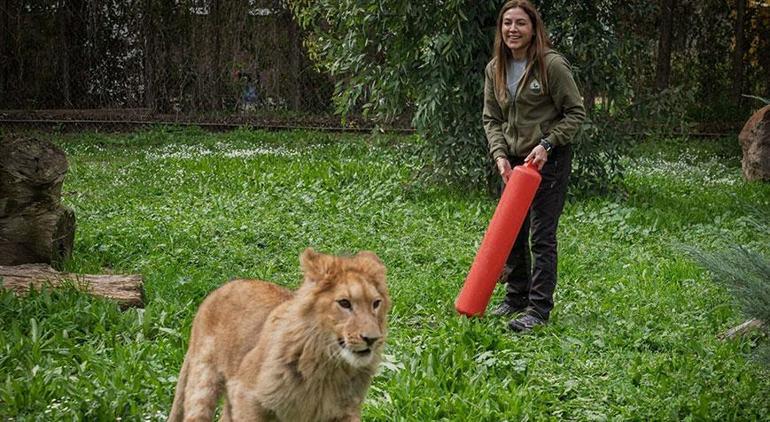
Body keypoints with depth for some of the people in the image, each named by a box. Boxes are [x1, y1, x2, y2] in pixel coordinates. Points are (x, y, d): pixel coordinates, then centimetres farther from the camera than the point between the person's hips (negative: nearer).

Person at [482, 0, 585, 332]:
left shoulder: (552, 64, -13)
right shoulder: (495, 69, 4)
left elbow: (575, 113, -9)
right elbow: (491, 119, 9)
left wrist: (546, 144, -18)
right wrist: (499, 155, -6)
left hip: (549, 160, -6)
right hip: (513, 161, 6)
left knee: (542, 235, -7)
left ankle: (539, 309, -3)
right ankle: (516, 297, 27)